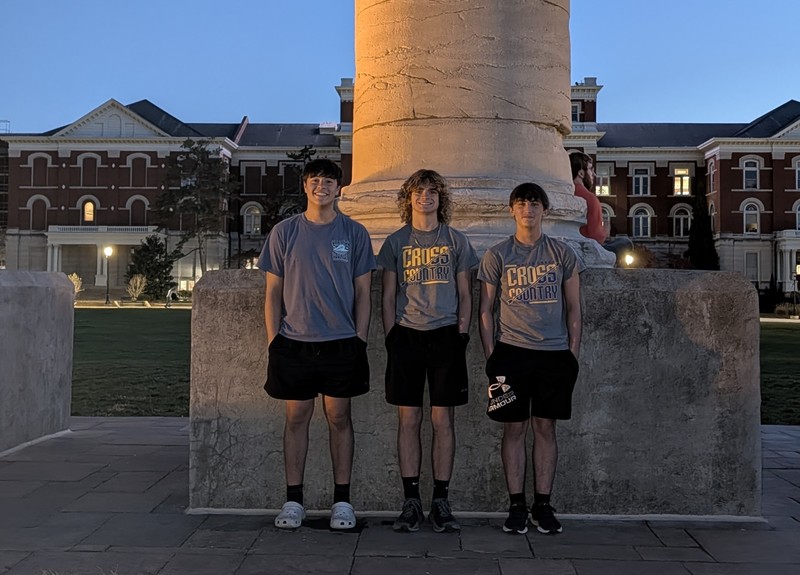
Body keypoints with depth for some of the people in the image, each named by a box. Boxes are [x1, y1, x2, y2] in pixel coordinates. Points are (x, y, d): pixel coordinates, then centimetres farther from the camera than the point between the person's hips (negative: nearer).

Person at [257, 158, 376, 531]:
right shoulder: (284, 232, 5)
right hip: (294, 342, 1)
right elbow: (273, 292, 6)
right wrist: (273, 340, 0)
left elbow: (363, 293, 5)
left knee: (339, 418, 6)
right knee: (296, 418, 6)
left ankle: (342, 501, 15)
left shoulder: (354, 233, 4)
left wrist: (360, 342, -1)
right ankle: (293, 501, 16)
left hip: (341, 343, 0)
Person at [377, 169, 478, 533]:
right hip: (406, 335, 0)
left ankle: (441, 502, 9)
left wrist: (462, 335, -1)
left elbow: (464, 295, 9)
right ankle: (411, 501, 9)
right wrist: (391, 338, 0)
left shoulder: (456, 241, 9)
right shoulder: (396, 242, 9)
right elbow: (388, 297, 8)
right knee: (408, 420, 1)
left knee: (443, 420, 1)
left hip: (446, 335, 0)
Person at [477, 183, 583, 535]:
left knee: (545, 428, 6)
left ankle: (543, 505, 15)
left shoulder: (562, 253, 8)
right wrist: (491, 357, -2)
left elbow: (573, 308, 10)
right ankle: (516, 506, 11)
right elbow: (485, 311, 5)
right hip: (511, 351, -1)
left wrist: (573, 353, 2)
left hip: (555, 354, 1)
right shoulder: (497, 255, 4)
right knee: (514, 428, 1)